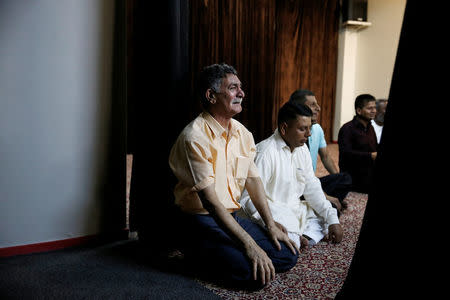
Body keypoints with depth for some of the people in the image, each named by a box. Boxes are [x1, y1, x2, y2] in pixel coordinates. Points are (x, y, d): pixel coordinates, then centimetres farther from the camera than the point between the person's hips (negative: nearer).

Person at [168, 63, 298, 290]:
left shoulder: (241, 132, 5)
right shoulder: (195, 137, -19)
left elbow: (253, 179, 11)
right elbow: (210, 200, -23)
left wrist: (271, 226, 4)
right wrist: (249, 245, -24)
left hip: (233, 217, 7)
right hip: (201, 222, -7)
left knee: (288, 256, -3)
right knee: (255, 275, -22)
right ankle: (199, 255, 1)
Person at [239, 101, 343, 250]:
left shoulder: (302, 148, 9)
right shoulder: (265, 152, -18)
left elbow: (312, 187, 12)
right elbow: (250, 197, -24)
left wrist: (333, 219, 3)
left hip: (296, 210, 10)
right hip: (274, 214, -9)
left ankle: (307, 237, -11)